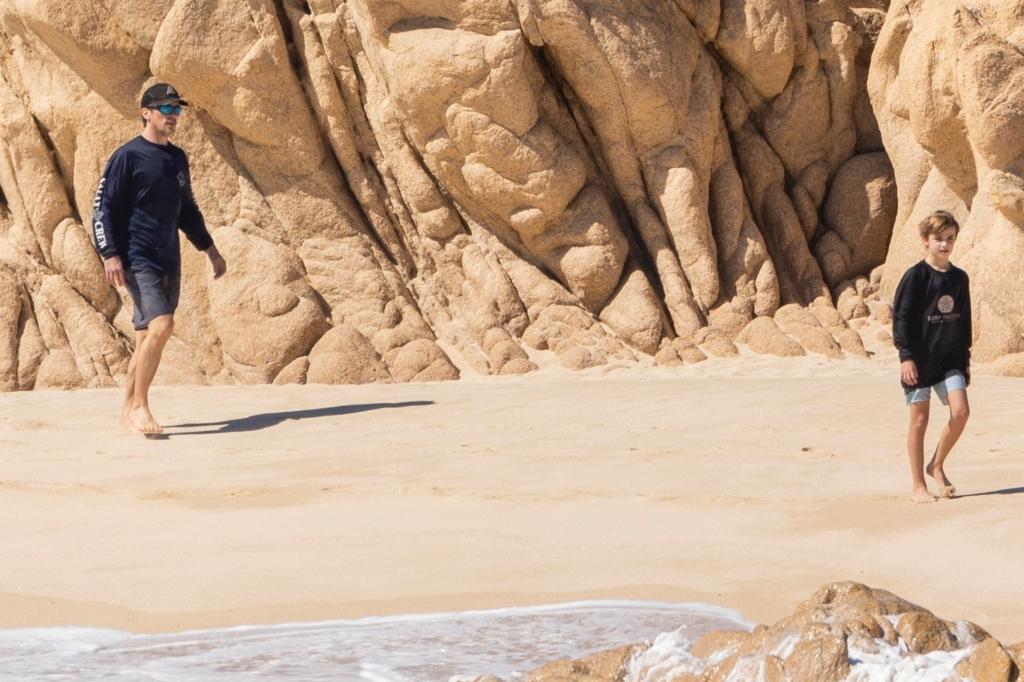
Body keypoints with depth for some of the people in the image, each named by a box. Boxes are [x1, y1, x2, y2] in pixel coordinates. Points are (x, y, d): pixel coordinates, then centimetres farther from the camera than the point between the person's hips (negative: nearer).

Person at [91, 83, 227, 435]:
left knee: (147, 337, 6)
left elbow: (187, 209, 27)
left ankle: (129, 412, 14)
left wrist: (209, 248, 25)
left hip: (168, 260, 7)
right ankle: (138, 405, -12)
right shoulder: (128, 156, -6)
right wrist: (110, 255, -18)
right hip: (137, 259, -7)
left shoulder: (178, 158, 16)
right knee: (161, 325, -21)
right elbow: (103, 207, -9)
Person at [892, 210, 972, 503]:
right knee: (919, 420, 0)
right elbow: (900, 317, -9)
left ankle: (937, 465, 11)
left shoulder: (959, 278, 9)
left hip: (950, 358, 4)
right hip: (919, 358, -4)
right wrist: (906, 356, -16)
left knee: (960, 411, -11)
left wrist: (965, 357, 15)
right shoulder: (915, 276, -8)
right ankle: (918, 486, 9)